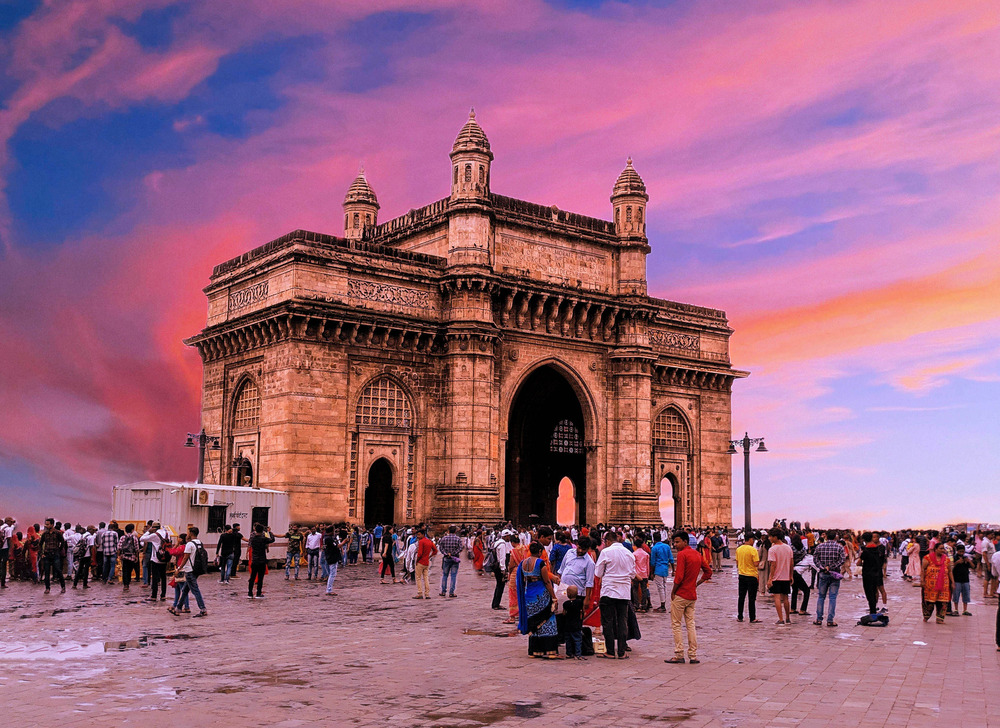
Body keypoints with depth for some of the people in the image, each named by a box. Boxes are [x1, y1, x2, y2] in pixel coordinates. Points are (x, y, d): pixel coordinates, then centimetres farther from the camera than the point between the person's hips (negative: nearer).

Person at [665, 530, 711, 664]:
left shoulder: (682, 554, -15)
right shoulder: (697, 554, 9)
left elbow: (679, 576, -21)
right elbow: (708, 571, 15)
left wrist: (673, 591, -9)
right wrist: (696, 584, 12)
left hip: (680, 595, -7)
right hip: (692, 595, 7)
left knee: (676, 624, 1)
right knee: (690, 624, 12)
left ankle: (679, 656, 1)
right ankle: (693, 656, 12)